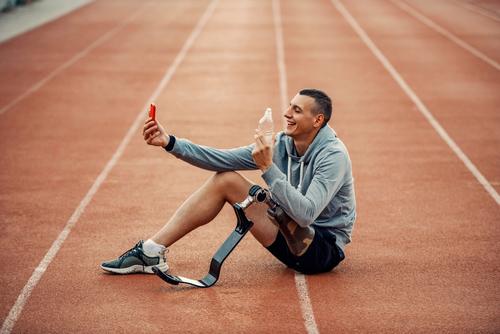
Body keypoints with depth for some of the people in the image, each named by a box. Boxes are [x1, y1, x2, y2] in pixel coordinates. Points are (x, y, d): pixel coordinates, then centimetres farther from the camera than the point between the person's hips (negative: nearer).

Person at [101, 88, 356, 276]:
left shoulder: (333, 156, -22)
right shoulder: (281, 143, 1)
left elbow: (306, 214, -34)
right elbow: (223, 159, -5)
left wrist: (268, 168, -36)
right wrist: (170, 143, -13)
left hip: (324, 248, -8)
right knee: (224, 178, -3)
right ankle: (151, 252, -4)